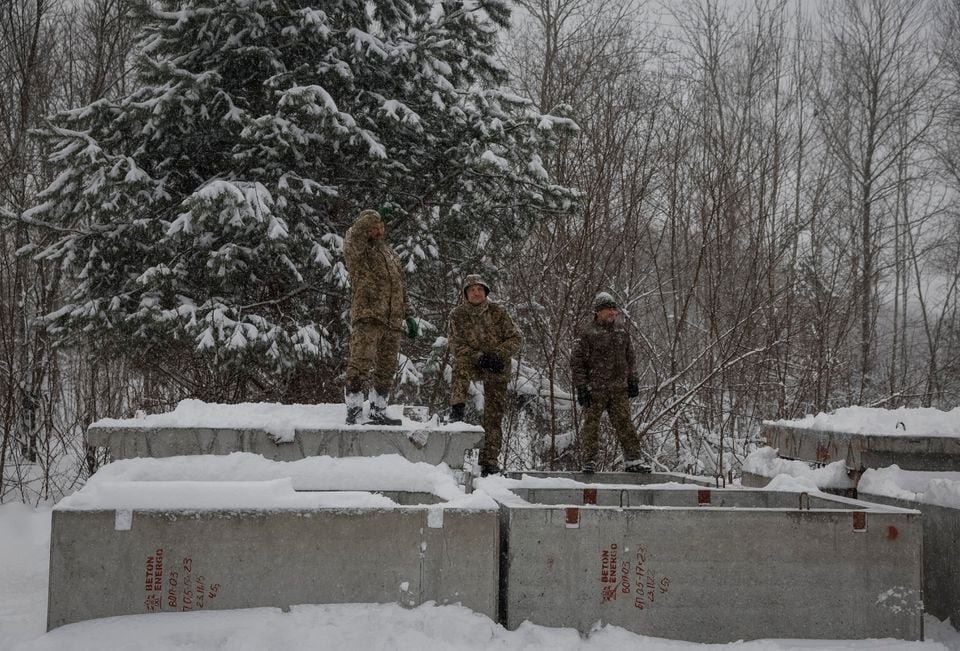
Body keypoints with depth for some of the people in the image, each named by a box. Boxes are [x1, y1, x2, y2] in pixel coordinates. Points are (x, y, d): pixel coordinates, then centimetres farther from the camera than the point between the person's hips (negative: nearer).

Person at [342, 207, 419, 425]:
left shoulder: (391, 254, 23)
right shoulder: (358, 252, 2)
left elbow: (401, 288, 28)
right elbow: (353, 235, -24)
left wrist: (409, 316, 23)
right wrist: (373, 218, -17)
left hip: (392, 322, 7)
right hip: (367, 318, -7)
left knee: (386, 370, 10)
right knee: (360, 366, -14)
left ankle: (378, 412, 19)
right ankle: (353, 411, -10)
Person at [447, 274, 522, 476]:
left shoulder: (498, 311, -5)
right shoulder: (458, 315, -5)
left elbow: (516, 338, -4)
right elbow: (456, 345, -9)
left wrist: (498, 355, -19)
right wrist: (480, 357, -22)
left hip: (497, 368, 0)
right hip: (473, 363, 0)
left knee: (493, 416, -1)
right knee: (460, 363, -36)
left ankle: (489, 459, 8)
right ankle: (457, 408, -31)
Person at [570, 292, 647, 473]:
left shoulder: (622, 332, 13)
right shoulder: (587, 334, -4)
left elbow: (630, 359, 22)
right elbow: (577, 363, -5)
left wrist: (633, 382, 16)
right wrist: (581, 388, -10)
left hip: (619, 389, 4)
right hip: (595, 390, -4)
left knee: (625, 423, 3)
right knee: (591, 424, 0)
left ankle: (632, 460, 8)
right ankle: (588, 461, 8)